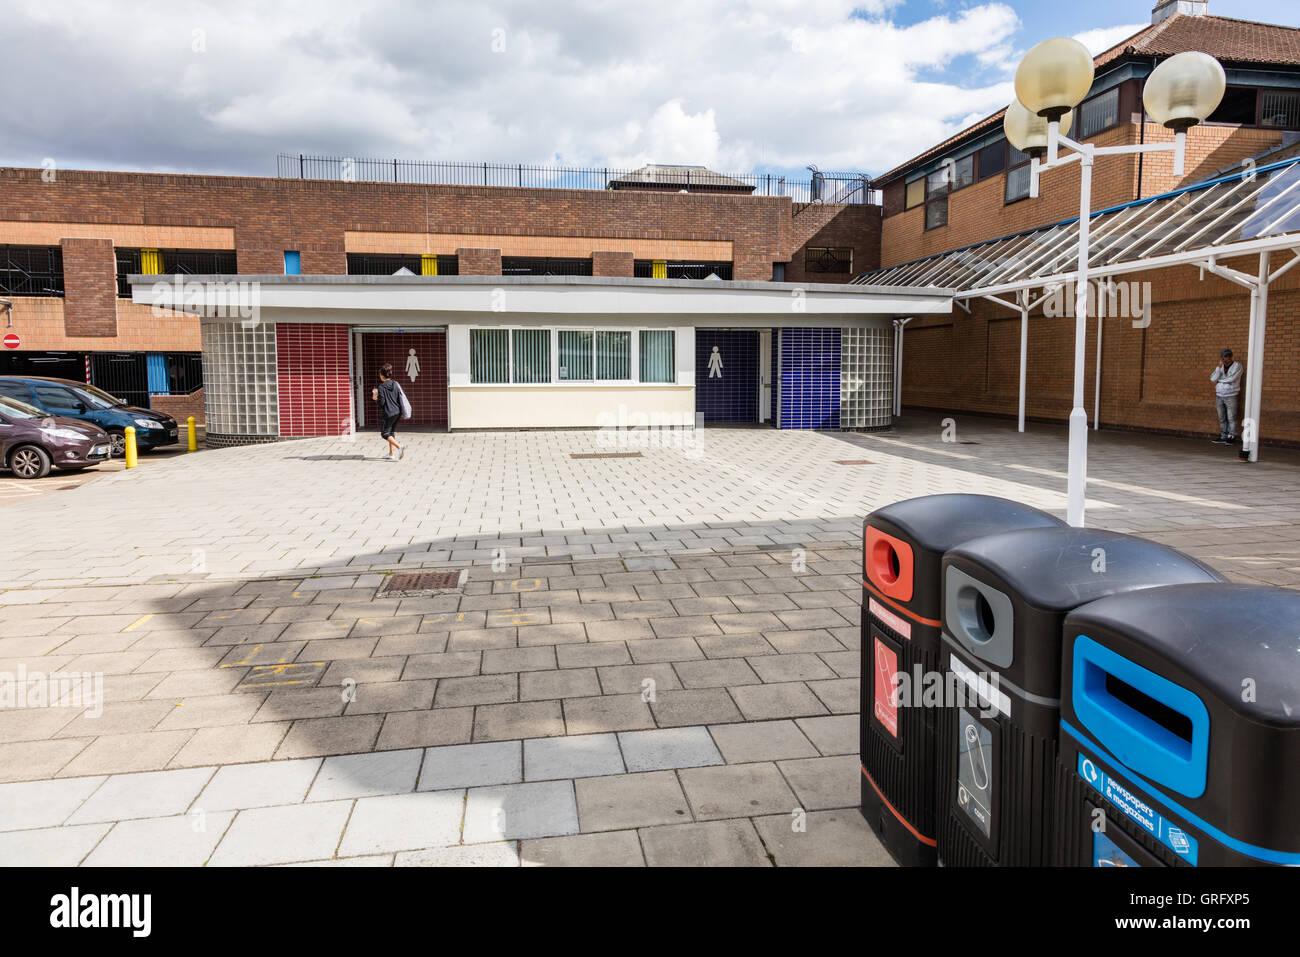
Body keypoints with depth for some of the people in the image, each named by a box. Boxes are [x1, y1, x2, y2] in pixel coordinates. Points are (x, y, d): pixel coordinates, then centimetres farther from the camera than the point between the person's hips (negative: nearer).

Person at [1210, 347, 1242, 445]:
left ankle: (1231, 437, 7)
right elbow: (1213, 379, -7)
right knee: (1222, 418, 8)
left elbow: (1231, 378, -20)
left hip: (1231, 397, -5)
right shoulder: (1220, 367, 8)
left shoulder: (1237, 366, -7)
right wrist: (1219, 366, -11)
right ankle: (1223, 437, 13)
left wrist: (1219, 380, -5)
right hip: (1219, 396, 5)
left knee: (1231, 418, 0)